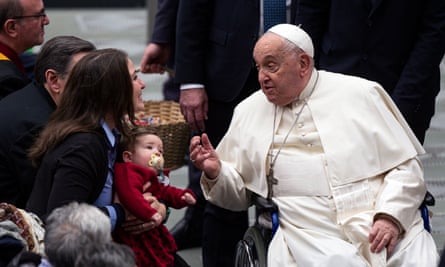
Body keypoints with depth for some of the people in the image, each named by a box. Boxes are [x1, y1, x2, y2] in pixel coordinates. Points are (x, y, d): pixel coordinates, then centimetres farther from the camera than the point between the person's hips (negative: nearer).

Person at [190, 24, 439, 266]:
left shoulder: (361, 94, 9)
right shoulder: (249, 112, 16)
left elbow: (408, 165, 6)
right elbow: (239, 195, 19)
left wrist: (391, 217, -9)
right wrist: (216, 173, -1)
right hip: (313, 241, 0)